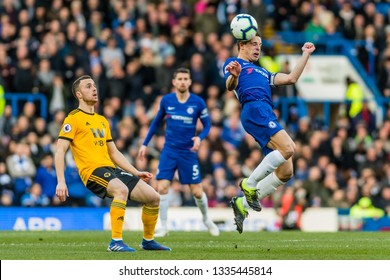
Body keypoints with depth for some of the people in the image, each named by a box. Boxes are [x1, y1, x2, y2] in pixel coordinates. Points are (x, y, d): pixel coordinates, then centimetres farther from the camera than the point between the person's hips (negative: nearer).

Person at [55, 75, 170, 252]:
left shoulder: (102, 121, 23)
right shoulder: (73, 119, -1)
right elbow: (60, 151, -8)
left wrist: (136, 173, 22)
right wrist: (61, 182, -19)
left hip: (112, 170, 8)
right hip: (92, 171, -8)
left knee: (153, 197, 0)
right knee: (121, 190, -37)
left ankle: (148, 241, 20)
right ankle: (116, 242, -36)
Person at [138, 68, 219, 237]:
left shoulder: (198, 102, -7)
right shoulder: (166, 100, -2)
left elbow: (207, 125, 2)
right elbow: (156, 122, 13)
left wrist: (200, 138, -18)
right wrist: (145, 144, 11)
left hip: (188, 152, -1)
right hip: (169, 151, 1)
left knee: (197, 192, 1)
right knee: (162, 188, -12)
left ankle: (206, 220, 29)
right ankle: (163, 227, 0)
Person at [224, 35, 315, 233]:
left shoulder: (262, 73, 39)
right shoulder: (233, 63, 16)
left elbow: (291, 78, 32)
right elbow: (230, 86, -4)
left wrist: (306, 55, 31)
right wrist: (233, 76, -27)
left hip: (268, 115, 8)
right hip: (254, 110, -8)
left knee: (285, 172, -3)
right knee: (287, 148, -27)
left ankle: (242, 204, 3)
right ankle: (250, 184, -17)